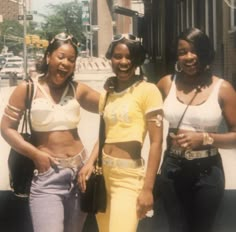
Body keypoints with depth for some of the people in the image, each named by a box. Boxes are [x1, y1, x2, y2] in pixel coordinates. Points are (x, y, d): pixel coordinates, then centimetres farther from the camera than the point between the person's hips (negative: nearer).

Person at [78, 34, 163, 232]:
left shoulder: (148, 90, -9)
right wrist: (90, 162, 0)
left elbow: (156, 141, -12)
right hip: (103, 172, 6)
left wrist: (147, 188, -15)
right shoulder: (107, 93, 12)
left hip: (129, 176, -6)